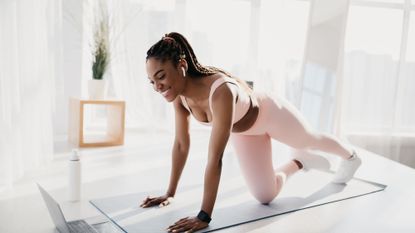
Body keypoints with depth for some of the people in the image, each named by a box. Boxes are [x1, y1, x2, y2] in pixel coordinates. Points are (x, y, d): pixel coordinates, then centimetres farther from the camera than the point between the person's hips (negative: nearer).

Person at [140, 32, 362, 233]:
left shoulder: (221, 92, -46)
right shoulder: (179, 93, -23)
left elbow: (215, 158, -46)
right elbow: (181, 144, -14)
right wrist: (169, 193, -9)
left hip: (272, 114, -5)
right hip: (244, 131, 5)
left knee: (312, 140, 26)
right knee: (265, 196, 4)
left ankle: (351, 157, 62)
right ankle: (300, 162, 35)